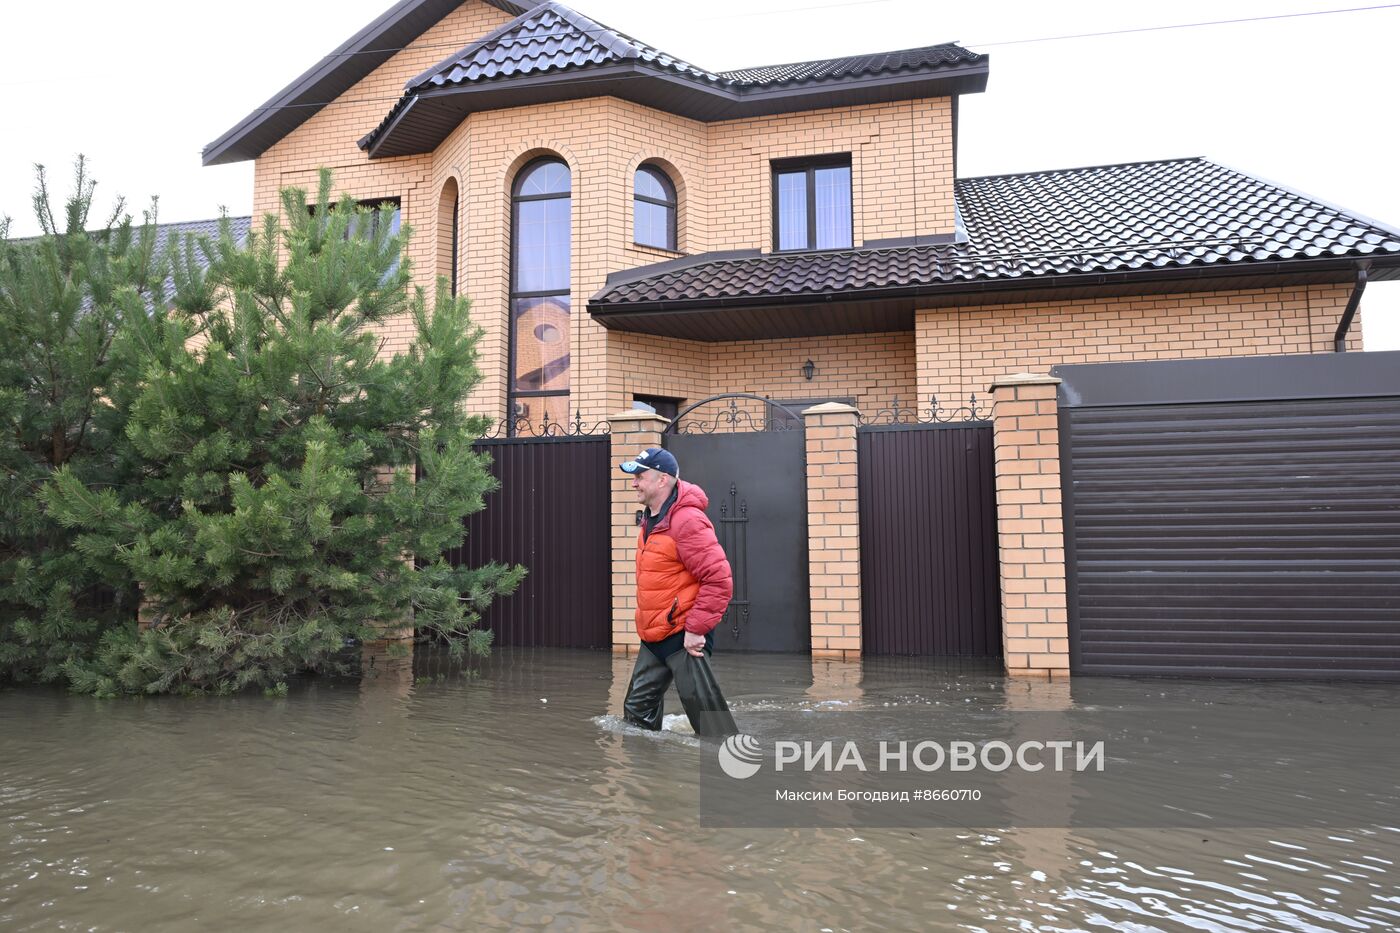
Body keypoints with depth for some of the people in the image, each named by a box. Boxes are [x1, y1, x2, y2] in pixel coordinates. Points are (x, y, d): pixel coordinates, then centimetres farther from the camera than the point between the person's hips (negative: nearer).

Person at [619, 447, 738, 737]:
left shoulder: (687, 520, -21)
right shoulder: (650, 519, 9)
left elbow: (719, 580, -24)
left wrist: (696, 629, -23)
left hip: (683, 637, -9)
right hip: (653, 637, 10)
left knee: (706, 715, -4)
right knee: (638, 709, 17)